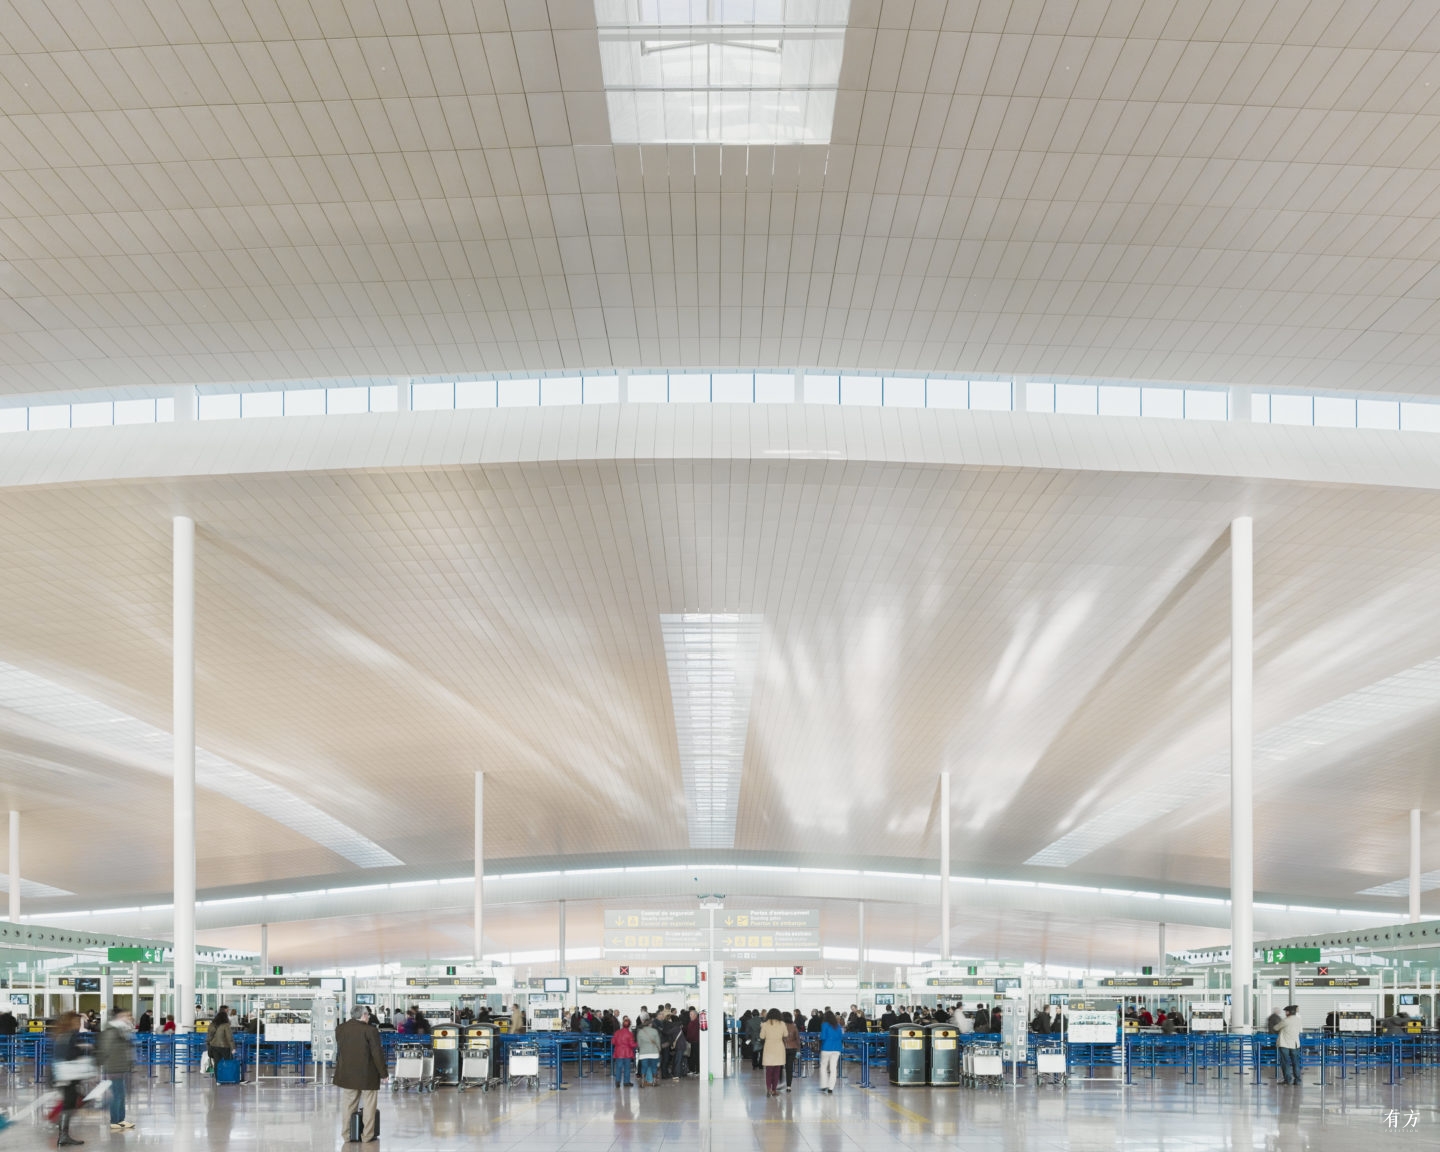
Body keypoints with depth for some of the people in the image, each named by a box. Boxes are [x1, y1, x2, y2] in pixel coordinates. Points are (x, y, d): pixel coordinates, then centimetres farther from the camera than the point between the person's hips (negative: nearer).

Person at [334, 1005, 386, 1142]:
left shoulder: (340, 1029, 2)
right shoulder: (369, 1030, -15)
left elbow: (339, 1051, 11)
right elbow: (377, 1054, -12)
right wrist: (383, 1073, -3)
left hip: (347, 1073, 5)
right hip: (367, 1074, -5)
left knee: (349, 1102, 14)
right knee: (369, 1103, 5)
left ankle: (346, 1134, 17)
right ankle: (367, 1135, 8)